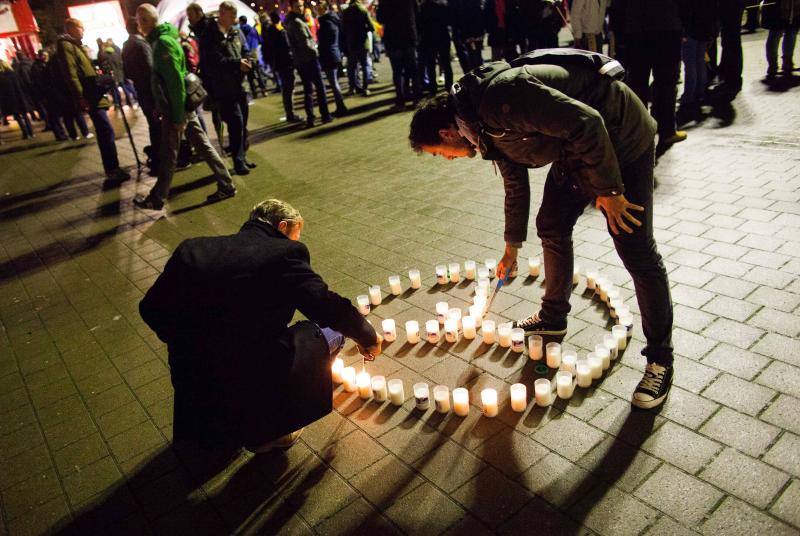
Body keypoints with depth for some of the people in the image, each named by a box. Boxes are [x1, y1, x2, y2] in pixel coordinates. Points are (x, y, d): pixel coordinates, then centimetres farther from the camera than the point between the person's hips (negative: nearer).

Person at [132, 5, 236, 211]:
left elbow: (175, 82, -22)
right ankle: (226, 186, 14)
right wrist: (160, 107, 21)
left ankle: (156, 199, 15)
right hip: (184, 105, 9)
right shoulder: (163, 39, 12)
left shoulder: (163, 43, -18)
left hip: (176, 108, -9)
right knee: (202, 145, 10)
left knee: (168, 156, 2)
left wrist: (178, 117, -21)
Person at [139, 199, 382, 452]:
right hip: (250, 390, -6)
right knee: (330, 331, 12)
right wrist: (369, 339, 8)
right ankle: (266, 431, 14)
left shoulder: (191, 249, 6)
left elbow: (151, 309, 10)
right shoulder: (285, 253, -8)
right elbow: (328, 308, -11)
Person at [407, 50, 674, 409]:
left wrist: (608, 190, -23)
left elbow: (586, 123, -31)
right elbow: (515, 185, 18)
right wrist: (512, 248, 28)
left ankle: (661, 359, 7)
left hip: (621, 139, -9)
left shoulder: (501, 95, -29)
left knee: (636, 251, -7)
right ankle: (553, 320, 33)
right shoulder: (486, 127, 4)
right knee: (551, 229, 13)